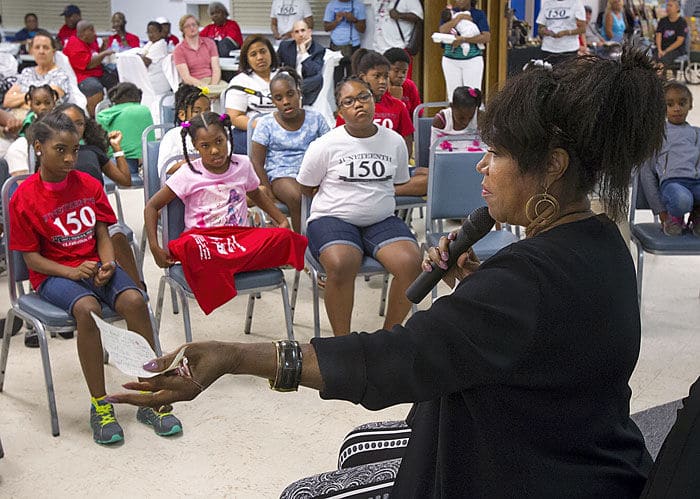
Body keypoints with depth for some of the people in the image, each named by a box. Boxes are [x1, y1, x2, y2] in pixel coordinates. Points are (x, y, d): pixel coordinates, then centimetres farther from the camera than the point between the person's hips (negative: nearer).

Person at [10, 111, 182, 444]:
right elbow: (31, 256, -4)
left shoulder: (88, 184, 8)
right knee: (88, 308, -36)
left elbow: (102, 234, 9)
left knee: (134, 300, -28)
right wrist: (73, 272, -18)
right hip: (52, 273, -3)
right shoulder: (24, 198, -4)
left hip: (94, 265, 4)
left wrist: (107, 264, -12)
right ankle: (100, 406, -22)